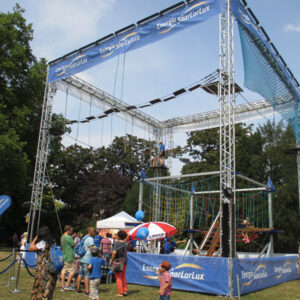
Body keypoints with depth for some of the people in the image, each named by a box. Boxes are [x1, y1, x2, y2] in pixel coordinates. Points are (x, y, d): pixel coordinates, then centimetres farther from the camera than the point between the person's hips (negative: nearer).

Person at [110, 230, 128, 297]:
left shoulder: (117, 243, -18)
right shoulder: (126, 243, 0)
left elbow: (114, 252, -30)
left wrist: (111, 260, -15)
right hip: (124, 261, 6)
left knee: (118, 278, 4)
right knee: (123, 277, 18)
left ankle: (120, 293, 8)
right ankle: (125, 291, 23)